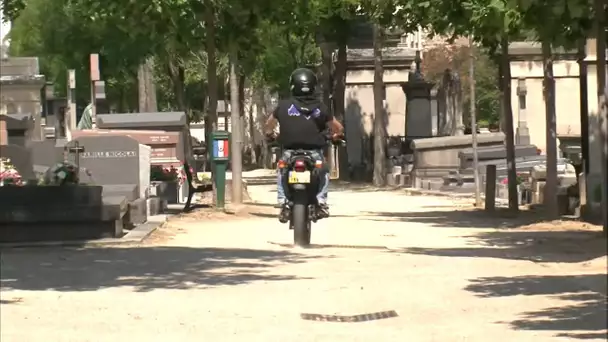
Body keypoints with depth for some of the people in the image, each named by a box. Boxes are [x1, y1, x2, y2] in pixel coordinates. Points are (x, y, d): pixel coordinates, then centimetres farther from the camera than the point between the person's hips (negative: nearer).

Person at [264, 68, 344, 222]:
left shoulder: (284, 105, 4)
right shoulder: (320, 107, 5)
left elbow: (269, 125, 19)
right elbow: (338, 128, 13)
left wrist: (270, 134, 41)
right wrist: (336, 135, 36)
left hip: (290, 152, 0)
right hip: (314, 152, 0)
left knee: (282, 174, 25)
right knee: (324, 173, 27)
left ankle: (283, 203, 3)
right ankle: (321, 201, 6)